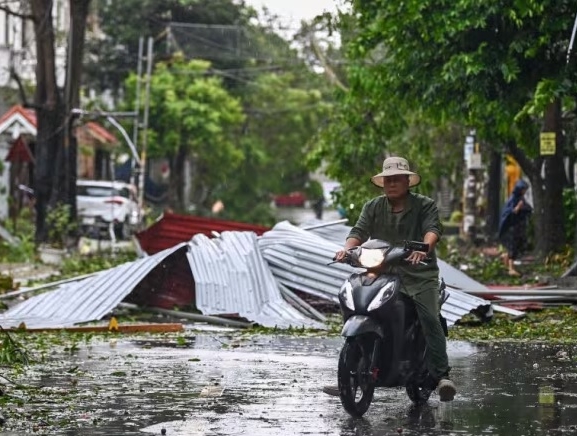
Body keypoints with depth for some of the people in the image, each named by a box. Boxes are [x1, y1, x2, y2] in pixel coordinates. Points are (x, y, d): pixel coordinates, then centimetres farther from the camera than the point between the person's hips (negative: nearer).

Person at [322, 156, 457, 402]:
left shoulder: (425, 206, 4)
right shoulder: (373, 208, 14)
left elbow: (433, 229, -13)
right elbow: (359, 231, 2)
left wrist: (424, 248, -35)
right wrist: (347, 248, -21)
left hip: (419, 273, -3)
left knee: (430, 318, -24)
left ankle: (441, 375, -25)